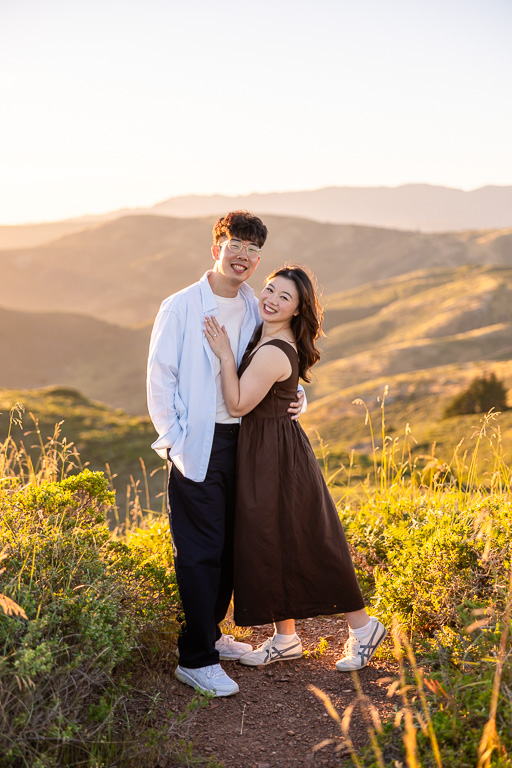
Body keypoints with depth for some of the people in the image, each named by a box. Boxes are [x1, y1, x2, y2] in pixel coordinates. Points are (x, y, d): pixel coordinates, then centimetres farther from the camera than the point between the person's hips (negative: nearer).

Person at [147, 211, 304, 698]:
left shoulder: (255, 310, 9)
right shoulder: (181, 307, -6)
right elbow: (160, 378, -5)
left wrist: (295, 397, 1)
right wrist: (175, 441, -11)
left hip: (240, 439, 6)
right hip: (197, 444, -5)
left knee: (229, 544, 13)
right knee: (199, 551, -3)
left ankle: (209, 634, 30)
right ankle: (195, 659, 5)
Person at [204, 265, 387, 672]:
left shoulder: (273, 352, -23)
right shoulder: (267, 337, 8)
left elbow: (238, 405, -20)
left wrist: (224, 354, -21)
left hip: (275, 456, -10)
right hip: (264, 450, 10)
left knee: (299, 543, 0)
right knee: (271, 543, 14)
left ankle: (363, 625, 15)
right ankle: (285, 639, 26)